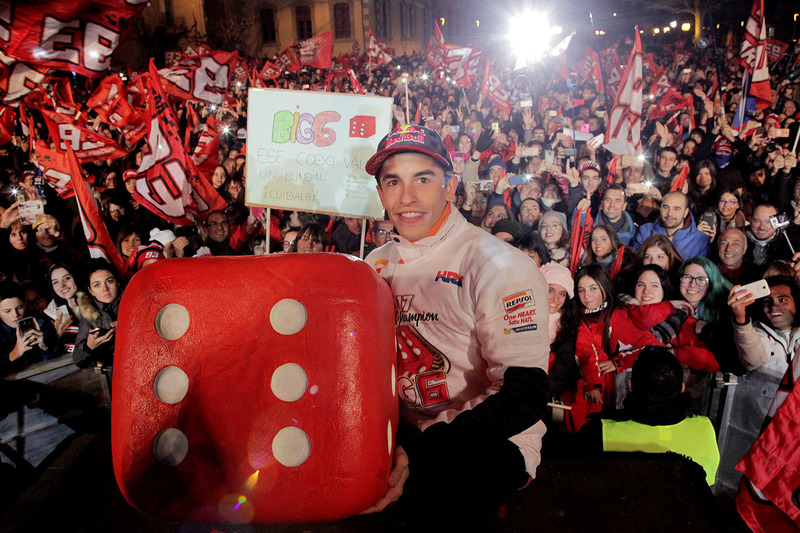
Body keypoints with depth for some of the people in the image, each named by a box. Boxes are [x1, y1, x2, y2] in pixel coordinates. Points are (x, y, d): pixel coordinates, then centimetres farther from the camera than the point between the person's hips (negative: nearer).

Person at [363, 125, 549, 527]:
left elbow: (525, 395, -19)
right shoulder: (377, 265, 6)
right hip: (405, 430, 6)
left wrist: (419, 454, -28)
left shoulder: (498, 265, -12)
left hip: (489, 440, -5)